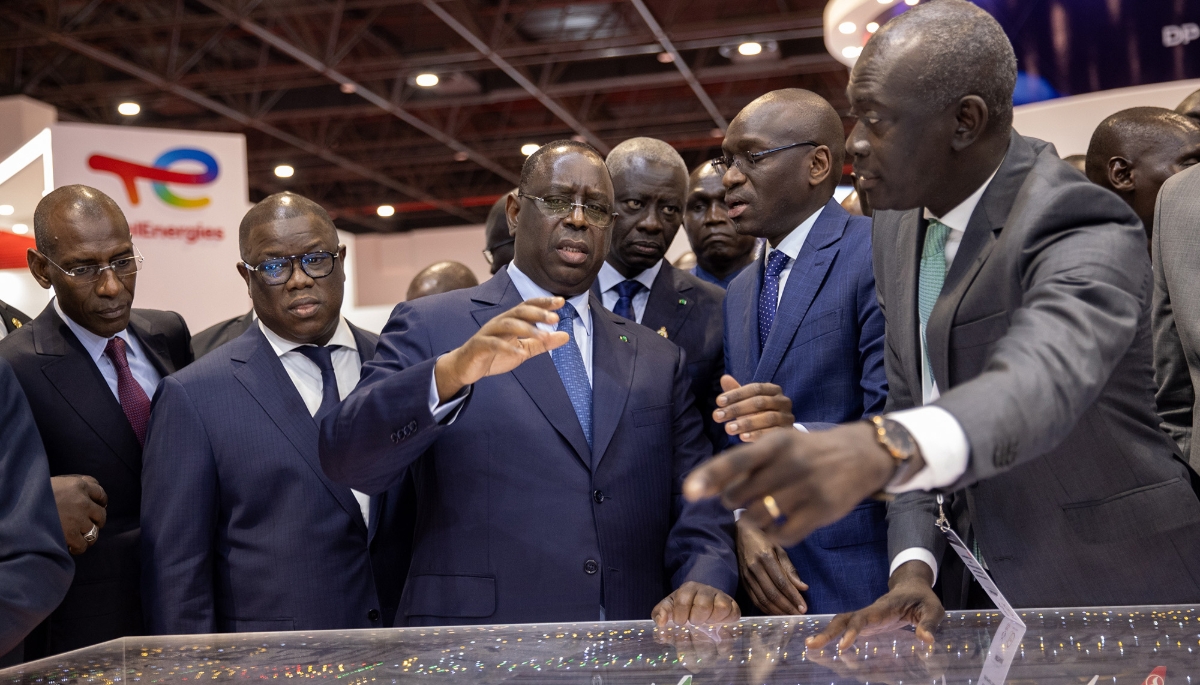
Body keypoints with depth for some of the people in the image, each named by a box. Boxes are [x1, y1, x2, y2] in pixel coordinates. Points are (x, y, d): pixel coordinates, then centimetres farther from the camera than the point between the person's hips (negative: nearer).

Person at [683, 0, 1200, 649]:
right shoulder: (896, 226, 2)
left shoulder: (1087, 233, -22)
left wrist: (878, 449, -62)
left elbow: (1043, 380, -42)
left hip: (1106, 593, -6)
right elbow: (910, 404, 5)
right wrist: (912, 570, -10)